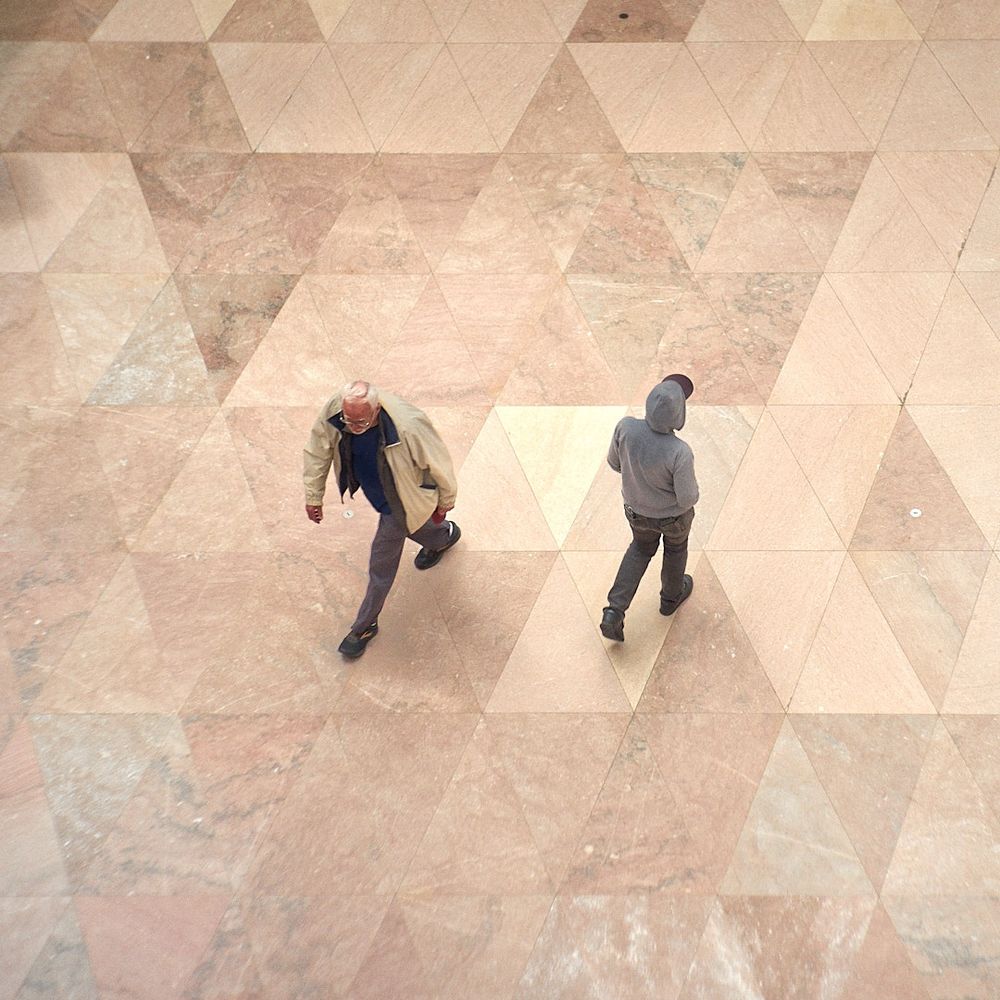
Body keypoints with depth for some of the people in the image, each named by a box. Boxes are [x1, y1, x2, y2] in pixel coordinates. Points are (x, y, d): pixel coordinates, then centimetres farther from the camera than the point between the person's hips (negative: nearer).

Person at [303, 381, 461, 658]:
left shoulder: (409, 428, -43)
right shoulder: (333, 412, -29)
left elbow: (439, 464, -24)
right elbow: (317, 453, -10)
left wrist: (444, 504, -7)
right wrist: (313, 497, -1)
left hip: (399, 501, -6)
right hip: (374, 491, 6)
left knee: (382, 565, 7)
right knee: (414, 527, 34)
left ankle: (365, 626, 30)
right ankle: (445, 535, 68)